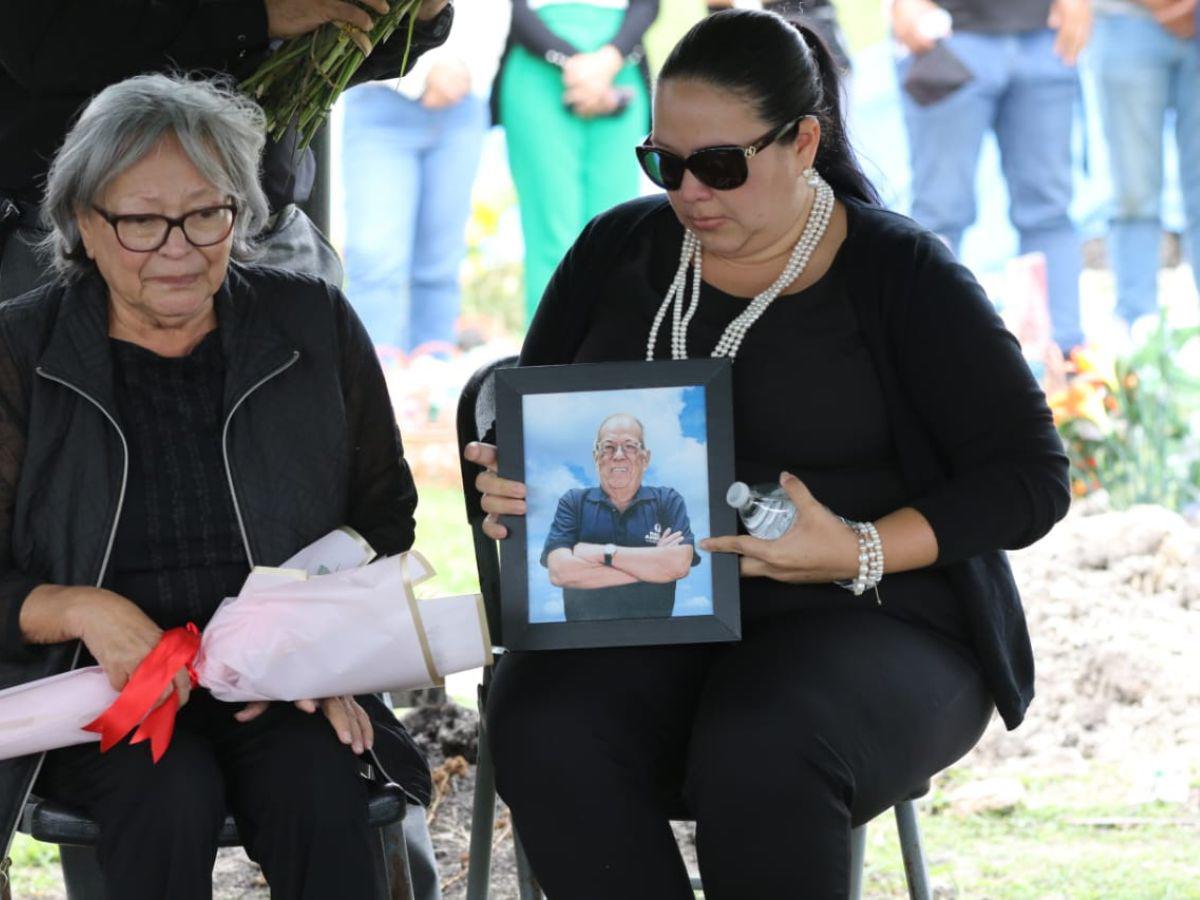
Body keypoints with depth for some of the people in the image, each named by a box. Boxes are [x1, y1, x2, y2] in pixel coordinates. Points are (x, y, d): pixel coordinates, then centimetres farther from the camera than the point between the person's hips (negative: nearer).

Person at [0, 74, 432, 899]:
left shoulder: (314, 327, 4)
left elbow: (385, 519, 11)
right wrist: (82, 610, -22)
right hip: (101, 686, -1)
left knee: (317, 788, -31)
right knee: (171, 798, -33)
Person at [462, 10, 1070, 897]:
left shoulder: (903, 275, -2)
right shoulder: (621, 250, 10)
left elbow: (1031, 478, -4)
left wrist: (863, 554, -18)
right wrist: (510, 486, -6)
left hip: (862, 617, -3)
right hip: (630, 615, 4)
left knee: (760, 759, -37)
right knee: (547, 739, -31)